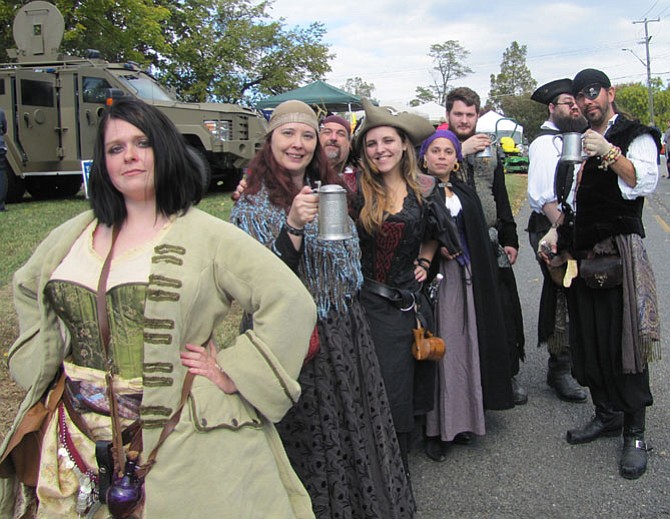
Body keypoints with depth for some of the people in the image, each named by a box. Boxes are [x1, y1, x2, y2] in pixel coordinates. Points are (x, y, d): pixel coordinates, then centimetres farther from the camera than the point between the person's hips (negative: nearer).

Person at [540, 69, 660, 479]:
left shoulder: (637, 136, -1)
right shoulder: (579, 142, 19)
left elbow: (644, 182, -18)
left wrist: (608, 153, -25)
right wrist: (556, 231, 12)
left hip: (619, 250, -6)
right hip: (582, 252, 7)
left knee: (624, 340, -6)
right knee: (589, 339, 9)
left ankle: (635, 433, 4)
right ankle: (607, 415, 24)